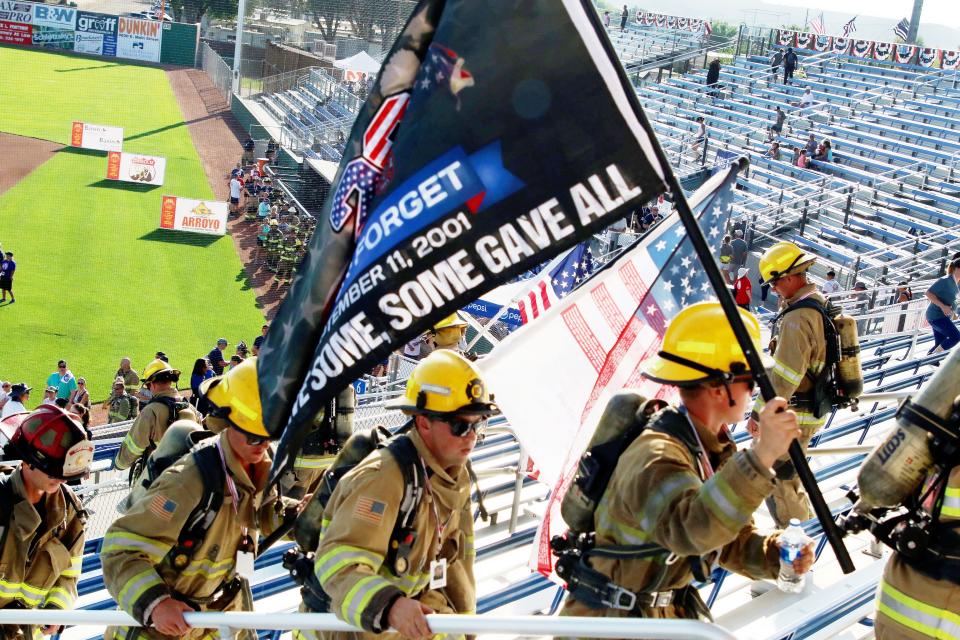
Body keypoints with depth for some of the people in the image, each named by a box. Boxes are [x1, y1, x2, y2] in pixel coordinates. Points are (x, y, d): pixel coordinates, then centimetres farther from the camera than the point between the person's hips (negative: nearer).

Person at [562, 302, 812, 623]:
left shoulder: (716, 451, 0)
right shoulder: (656, 456, -29)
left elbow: (729, 540, 5)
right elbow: (690, 528, -47)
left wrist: (775, 555, -14)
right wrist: (760, 456, -55)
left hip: (672, 608, 8)